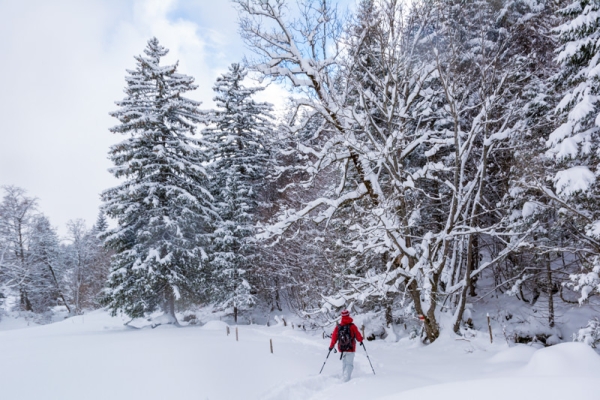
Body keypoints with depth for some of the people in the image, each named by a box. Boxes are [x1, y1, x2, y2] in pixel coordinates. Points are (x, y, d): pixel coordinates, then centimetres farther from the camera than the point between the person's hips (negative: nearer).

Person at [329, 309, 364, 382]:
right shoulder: (352, 326, -9)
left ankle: (343, 377, 22)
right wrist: (360, 340, 21)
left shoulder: (338, 327, -1)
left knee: (344, 363, 20)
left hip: (341, 348, 4)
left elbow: (334, 337, 3)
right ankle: (346, 379, -14)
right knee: (349, 364, 0)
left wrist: (331, 346, 16)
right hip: (350, 348, -3)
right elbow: (358, 335, 0)